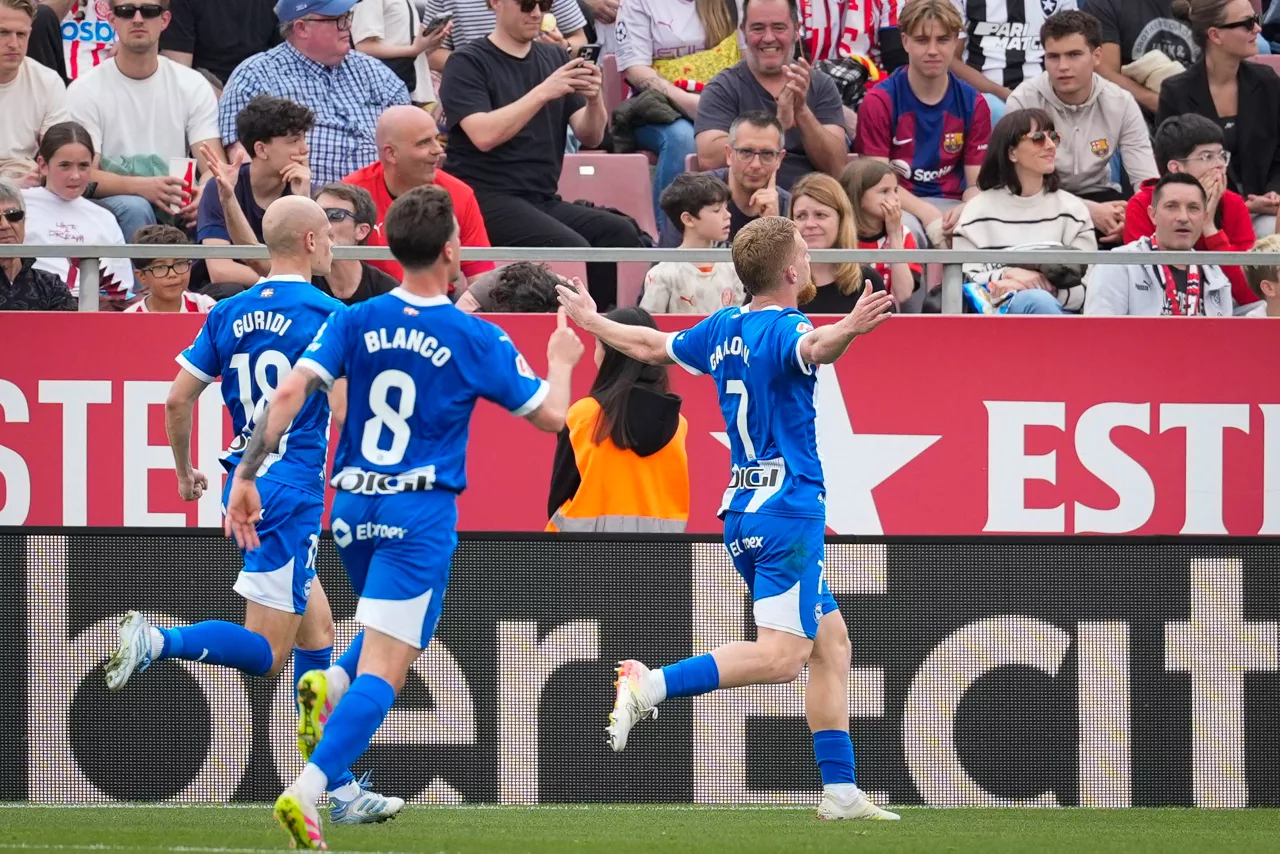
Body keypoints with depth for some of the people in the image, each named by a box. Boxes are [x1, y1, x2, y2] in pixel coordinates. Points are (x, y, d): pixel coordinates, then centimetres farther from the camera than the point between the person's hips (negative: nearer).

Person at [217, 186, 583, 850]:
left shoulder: (355, 322, 2)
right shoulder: (474, 339, -5)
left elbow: (290, 393, -9)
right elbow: (550, 416, 4)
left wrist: (245, 477, -5)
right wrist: (561, 360, 24)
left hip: (352, 509, 5)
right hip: (420, 515, -5)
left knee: (398, 640, 30)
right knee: (384, 671, -9)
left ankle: (329, 685, -1)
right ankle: (306, 791, -27)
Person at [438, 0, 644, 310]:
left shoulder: (554, 59, 15)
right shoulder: (467, 64, 0)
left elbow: (590, 136, 10)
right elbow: (484, 135, -16)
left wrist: (595, 99, -11)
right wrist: (543, 93, -19)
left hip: (544, 200, 5)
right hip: (487, 199, -5)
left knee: (623, 233, -23)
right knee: (572, 249, -31)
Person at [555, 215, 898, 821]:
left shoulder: (722, 330, 11)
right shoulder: (783, 330, -13)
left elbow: (651, 346, 26)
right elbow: (813, 349, -38)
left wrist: (590, 321, 44)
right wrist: (849, 330, -60)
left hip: (742, 511, 9)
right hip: (787, 511, -9)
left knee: (830, 640, 11)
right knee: (780, 655, -13)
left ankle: (840, 792, 8)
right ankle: (650, 686, -20)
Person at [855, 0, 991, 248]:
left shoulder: (973, 104, 6)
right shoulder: (879, 101, -3)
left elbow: (977, 183, 5)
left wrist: (964, 212, -21)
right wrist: (926, 213, -24)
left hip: (951, 205, 3)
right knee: (907, 231, -39)